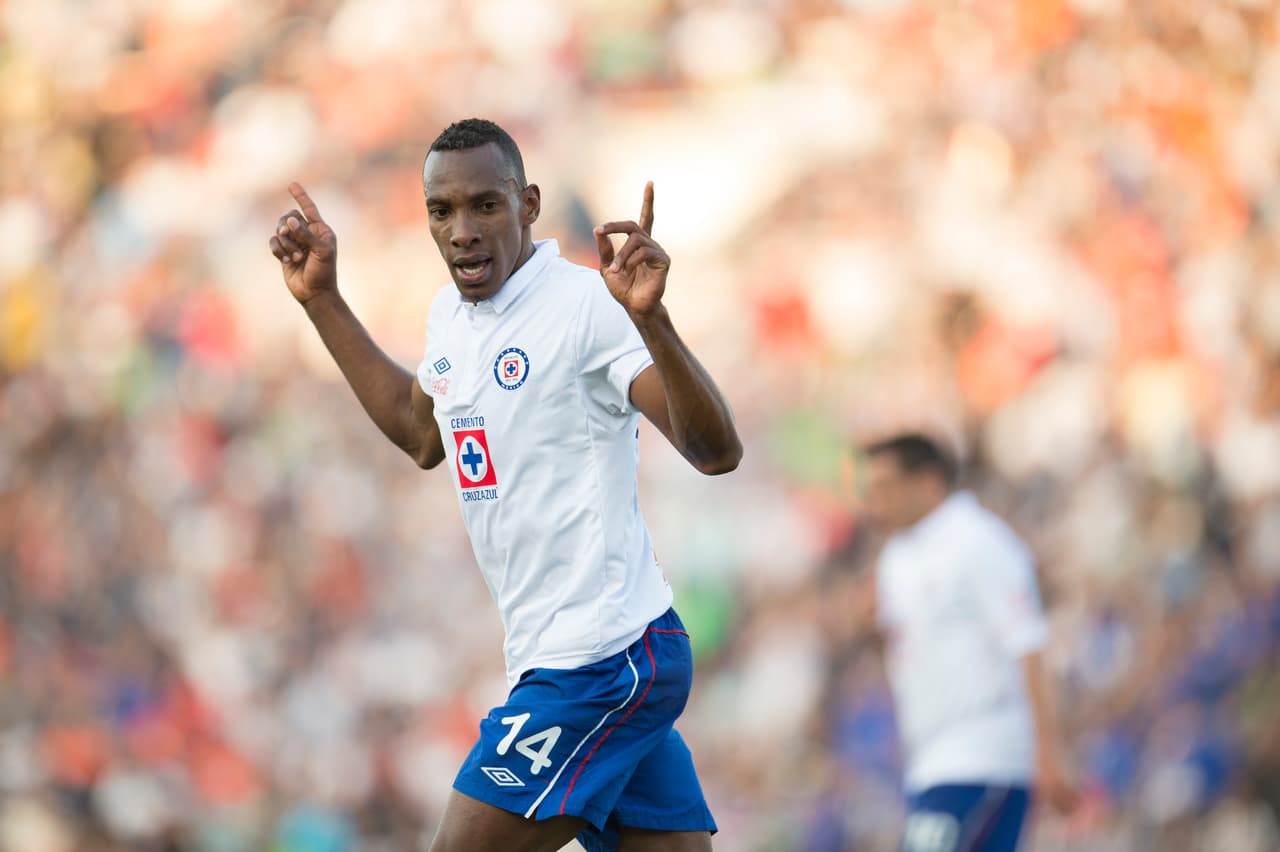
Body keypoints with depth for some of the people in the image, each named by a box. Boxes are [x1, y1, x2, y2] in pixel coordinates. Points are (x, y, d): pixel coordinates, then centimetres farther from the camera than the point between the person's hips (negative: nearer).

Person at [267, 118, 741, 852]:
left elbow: (718, 452, -24)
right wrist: (322, 300, 29)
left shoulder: (588, 306, -15)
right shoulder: (452, 315, 11)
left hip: (602, 662, -9)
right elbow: (423, 435, 32)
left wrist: (650, 319, -38)